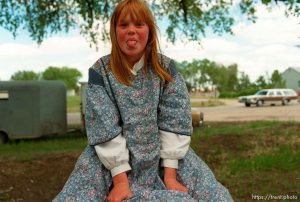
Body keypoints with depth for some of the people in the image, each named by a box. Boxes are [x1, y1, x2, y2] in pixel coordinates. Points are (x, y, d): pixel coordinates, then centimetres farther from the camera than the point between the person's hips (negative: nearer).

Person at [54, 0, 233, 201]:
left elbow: (176, 121, -10)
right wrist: (120, 179, -19)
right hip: (112, 159, 0)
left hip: (165, 154, 1)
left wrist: (170, 174, -17)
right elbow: (104, 128, -14)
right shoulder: (100, 71, -8)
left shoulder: (166, 67, -5)